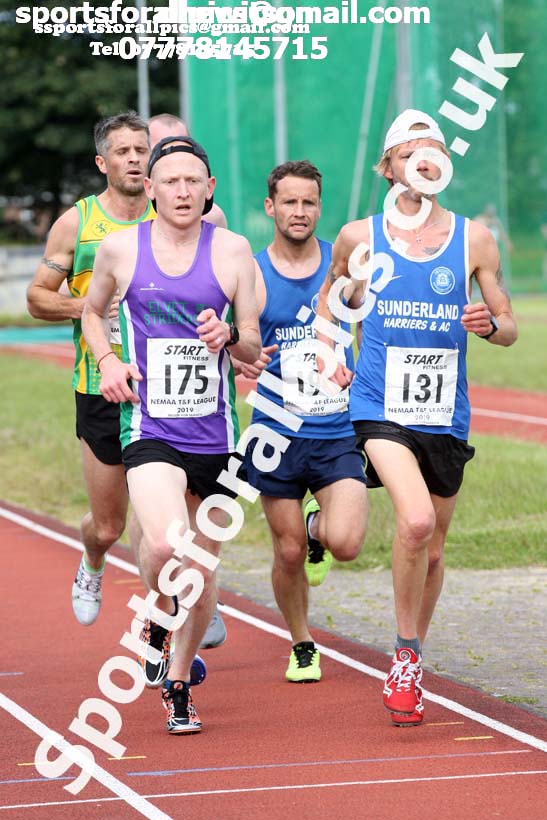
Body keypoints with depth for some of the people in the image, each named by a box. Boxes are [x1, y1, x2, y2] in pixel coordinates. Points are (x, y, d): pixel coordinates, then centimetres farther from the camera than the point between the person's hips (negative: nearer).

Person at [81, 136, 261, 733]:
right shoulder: (120, 249, 1)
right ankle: (156, 617, 6)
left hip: (215, 433, 2)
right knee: (165, 543, -27)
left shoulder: (231, 250, 2)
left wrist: (229, 335, -15)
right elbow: (92, 310, 20)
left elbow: (254, 347, 8)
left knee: (202, 574, 9)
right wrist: (107, 360, 2)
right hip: (149, 430, -2)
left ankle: (178, 685, 30)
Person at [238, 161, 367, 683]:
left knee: (345, 544, -16)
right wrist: (243, 362, -26)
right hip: (278, 433, 0)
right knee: (289, 553, 5)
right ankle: (302, 647, 29)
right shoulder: (251, 276, -3)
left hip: (341, 432, 0)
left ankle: (318, 525, 20)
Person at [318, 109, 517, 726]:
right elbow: (328, 299, 21)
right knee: (416, 521, -25)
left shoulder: (473, 239, 4)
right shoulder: (358, 237, 3)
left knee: (433, 547, 12)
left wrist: (490, 324, -13)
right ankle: (405, 657, -10)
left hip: (445, 414, 3)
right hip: (379, 407, -3)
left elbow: (508, 329, 9)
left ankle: (409, 668, 33)